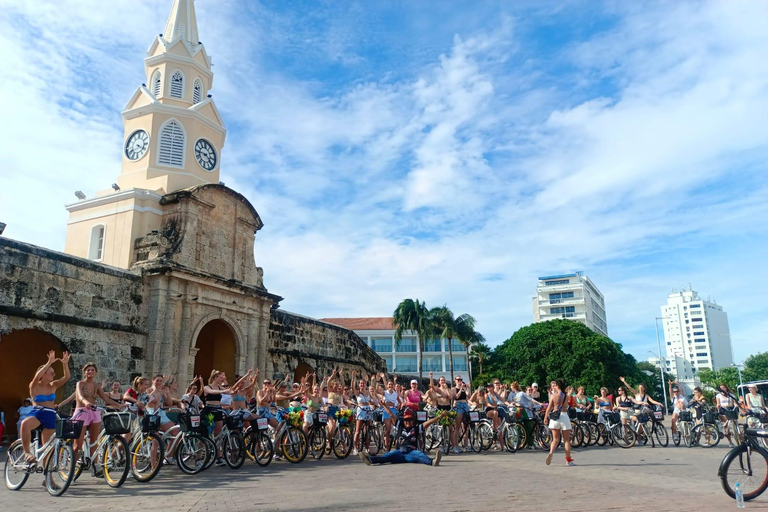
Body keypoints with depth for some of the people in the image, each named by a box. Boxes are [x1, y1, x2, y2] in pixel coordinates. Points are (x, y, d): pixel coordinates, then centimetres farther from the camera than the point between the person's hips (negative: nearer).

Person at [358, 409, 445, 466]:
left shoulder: (417, 429, 20)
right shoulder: (400, 429, 23)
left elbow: (428, 422, 13)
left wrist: (440, 416, 7)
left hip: (412, 452, -1)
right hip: (400, 452, 1)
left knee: (419, 454, -34)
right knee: (391, 454, -29)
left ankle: (432, 461, -67)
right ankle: (370, 459, -56)